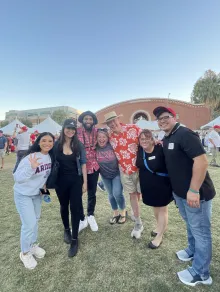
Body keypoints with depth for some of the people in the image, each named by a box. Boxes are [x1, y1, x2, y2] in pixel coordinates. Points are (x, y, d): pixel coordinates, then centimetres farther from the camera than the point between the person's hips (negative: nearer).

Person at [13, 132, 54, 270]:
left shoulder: (51, 157, -10)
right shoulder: (30, 157, -29)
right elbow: (17, 178, -32)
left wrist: (45, 185, 0)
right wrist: (31, 167, -46)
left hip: (37, 193, 6)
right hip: (23, 194, -6)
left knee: (35, 220, 20)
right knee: (29, 224, -3)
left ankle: (33, 244, 43)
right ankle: (25, 253, 23)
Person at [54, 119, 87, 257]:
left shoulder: (79, 145, -5)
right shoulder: (57, 144, -5)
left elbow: (83, 164, -2)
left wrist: (85, 182, -3)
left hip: (76, 181, -1)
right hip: (61, 181, 1)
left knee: (75, 207, 3)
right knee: (64, 206, 18)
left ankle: (75, 239, 20)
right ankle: (66, 229, 45)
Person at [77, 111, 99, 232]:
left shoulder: (96, 132, 1)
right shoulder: (77, 131, -8)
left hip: (93, 166, 3)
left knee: (92, 193, 16)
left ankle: (90, 216, 42)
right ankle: (82, 219, 31)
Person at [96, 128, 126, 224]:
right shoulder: (95, 148, -15)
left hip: (116, 173, -3)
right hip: (105, 175, 3)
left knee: (117, 194, -9)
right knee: (111, 195, 15)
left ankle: (123, 212, 22)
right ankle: (115, 213, 39)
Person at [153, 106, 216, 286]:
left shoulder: (185, 134, -20)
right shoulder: (166, 139, 8)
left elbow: (202, 160, -28)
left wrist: (194, 190, -27)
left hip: (195, 193, -9)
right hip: (179, 192, 9)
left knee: (200, 231, 8)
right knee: (191, 226, 26)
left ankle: (200, 273, 25)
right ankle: (192, 251, 48)